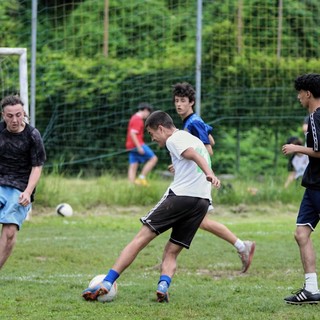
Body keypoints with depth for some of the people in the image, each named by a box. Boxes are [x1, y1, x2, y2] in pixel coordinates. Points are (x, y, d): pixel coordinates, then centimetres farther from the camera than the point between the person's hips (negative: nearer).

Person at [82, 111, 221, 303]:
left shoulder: (174, 140, 2)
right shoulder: (194, 140, 29)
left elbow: (194, 155, -15)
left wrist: (209, 174, -31)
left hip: (181, 195, -7)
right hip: (203, 201, 7)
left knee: (141, 238, -2)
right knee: (172, 252, 10)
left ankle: (107, 283, -4)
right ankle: (163, 286, -17)